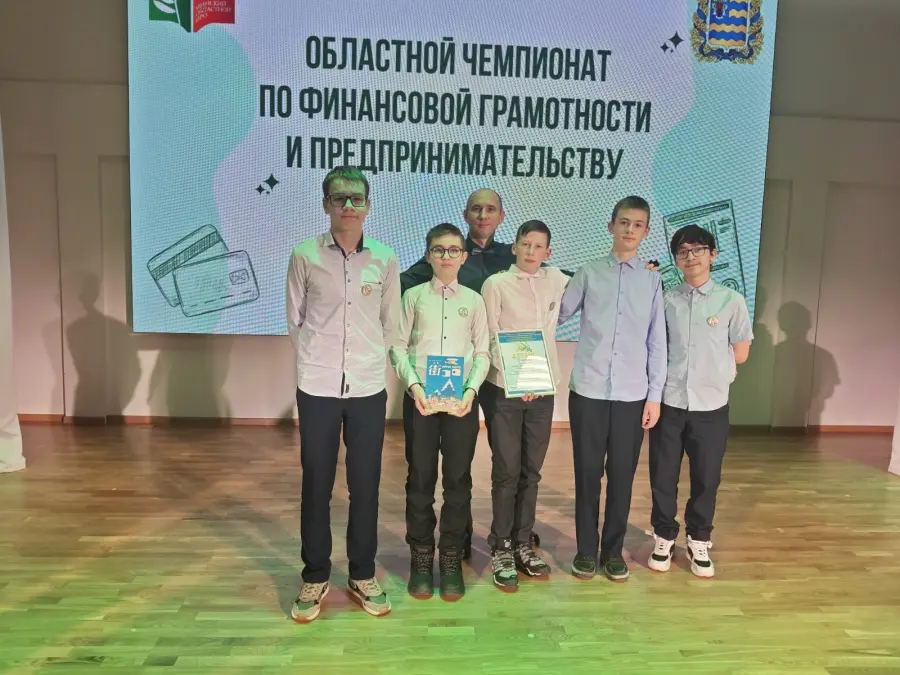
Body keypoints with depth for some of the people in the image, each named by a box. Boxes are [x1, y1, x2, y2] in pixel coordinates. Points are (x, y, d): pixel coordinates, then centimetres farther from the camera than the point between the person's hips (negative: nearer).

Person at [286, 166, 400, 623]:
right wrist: (317, 358, 9)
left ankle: (362, 576, 28)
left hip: (368, 387, 1)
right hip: (317, 387, -1)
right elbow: (295, 320, 6)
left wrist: (368, 357, 10)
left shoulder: (385, 260, 2)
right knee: (316, 485, 8)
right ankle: (315, 578, 27)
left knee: (365, 486, 10)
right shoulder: (304, 255, -3)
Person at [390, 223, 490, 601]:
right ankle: (420, 558, 20)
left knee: (458, 480, 6)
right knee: (420, 479, 5)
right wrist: (413, 385, -11)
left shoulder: (474, 300, 8)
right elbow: (398, 346, 3)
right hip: (420, 398, -1)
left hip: (462, 398, 1)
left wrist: (471, 389, -9)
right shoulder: (413, 296, 5)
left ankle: (451, 559, 20)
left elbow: (482, 352, 6)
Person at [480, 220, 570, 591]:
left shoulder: (557, 280, 8)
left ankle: (523, 545, 23)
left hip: (543, 390, 4)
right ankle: (500, 549, 14)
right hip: (505, 389, -3)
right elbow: (490, 339, -6)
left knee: (531, 472, 10)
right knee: (507, 471, 1)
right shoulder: (496, 284, -3)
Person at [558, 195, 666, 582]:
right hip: (588, 391, -1)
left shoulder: (652, 279, 5)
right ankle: (586, 549, 23)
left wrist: (655, 395, 2)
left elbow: (657, 341, 4)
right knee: (588, 472, 8)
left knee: (622, 475, 9)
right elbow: (556, 317, 8)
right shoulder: (589, 274, 3)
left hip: (632, 394, 1)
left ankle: (613, 550, 26)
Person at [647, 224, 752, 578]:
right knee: (662, 476, 9)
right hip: (669, 402, 0)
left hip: (711, 404, 0)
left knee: (706, 478, 11)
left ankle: (698, 542, 31)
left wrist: (710, 365, 4)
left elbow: (740, 354, 4)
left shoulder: (731, 300, -1)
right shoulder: (665, 299, -1)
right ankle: (664, 538, 29)